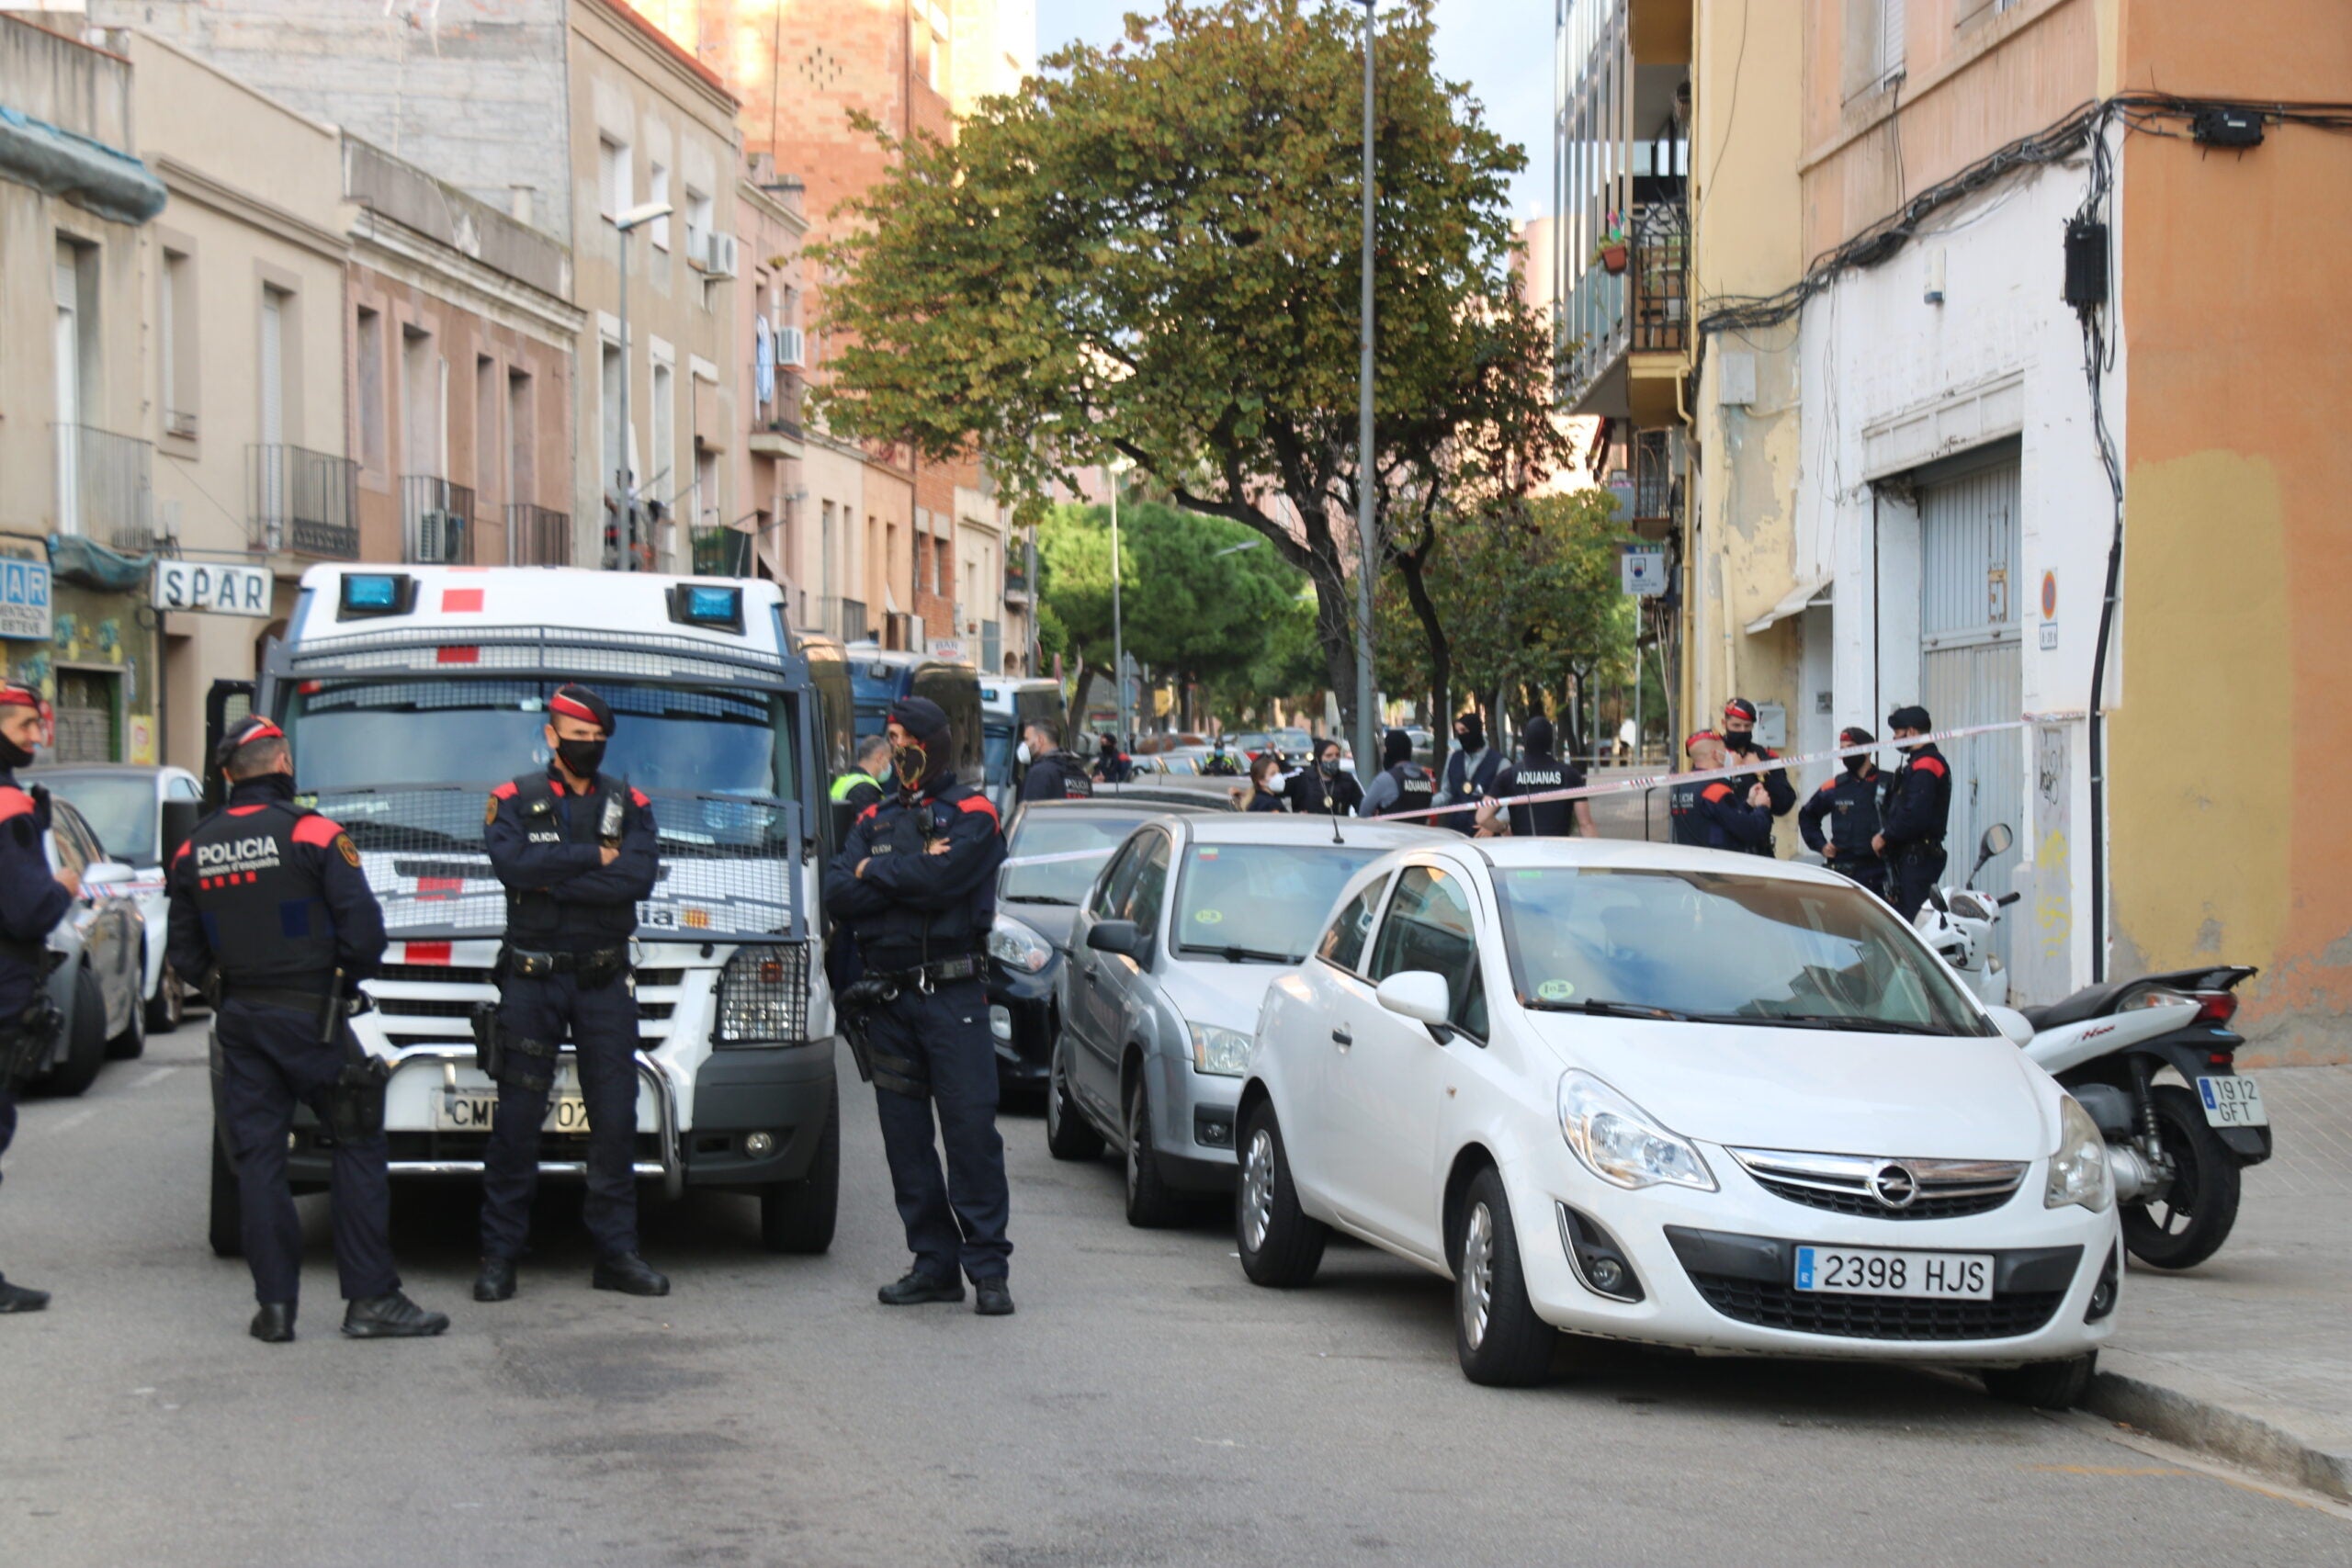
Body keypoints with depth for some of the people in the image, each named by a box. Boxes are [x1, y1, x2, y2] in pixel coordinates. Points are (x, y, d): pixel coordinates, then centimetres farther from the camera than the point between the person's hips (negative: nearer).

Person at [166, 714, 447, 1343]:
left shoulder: (194, 850, 7)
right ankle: (371, 1298, -2)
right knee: (358, 1148, 1)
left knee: (257, 1158, 7)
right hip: (309, 1017, -5)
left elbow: (184, 952, 11)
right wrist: (345, 982, 6)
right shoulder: (311, 833, -9)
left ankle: (275, 1304, 5)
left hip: (238, 1023, 5)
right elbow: (363, 929, -11)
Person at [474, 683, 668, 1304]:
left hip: (604, 980, 2)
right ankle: (499, 1253, 3)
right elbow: (512, 864, -15)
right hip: (531, 978, -2)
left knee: (615, 1117, 1)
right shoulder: (514, 800, 6)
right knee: (517, 1118, -3)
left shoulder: (630, 805, 10)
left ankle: (616, 1252, 8)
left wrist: (552, 878, -13)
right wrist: (593, 859, -10)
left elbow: (639, 877, -9)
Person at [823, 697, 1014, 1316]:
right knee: (905, 1136, 5)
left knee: (971, 1129, -8)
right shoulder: (875, 819, 16)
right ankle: (934, 1264, 12)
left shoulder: (971, 814, 1)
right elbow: (838, 890, 1)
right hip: (886, 995, 5)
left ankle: (988, 1266, -5)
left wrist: (876, 873, -2)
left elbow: (943, 877, -17)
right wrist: (911, 877, -10)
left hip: (951, 992, -5)